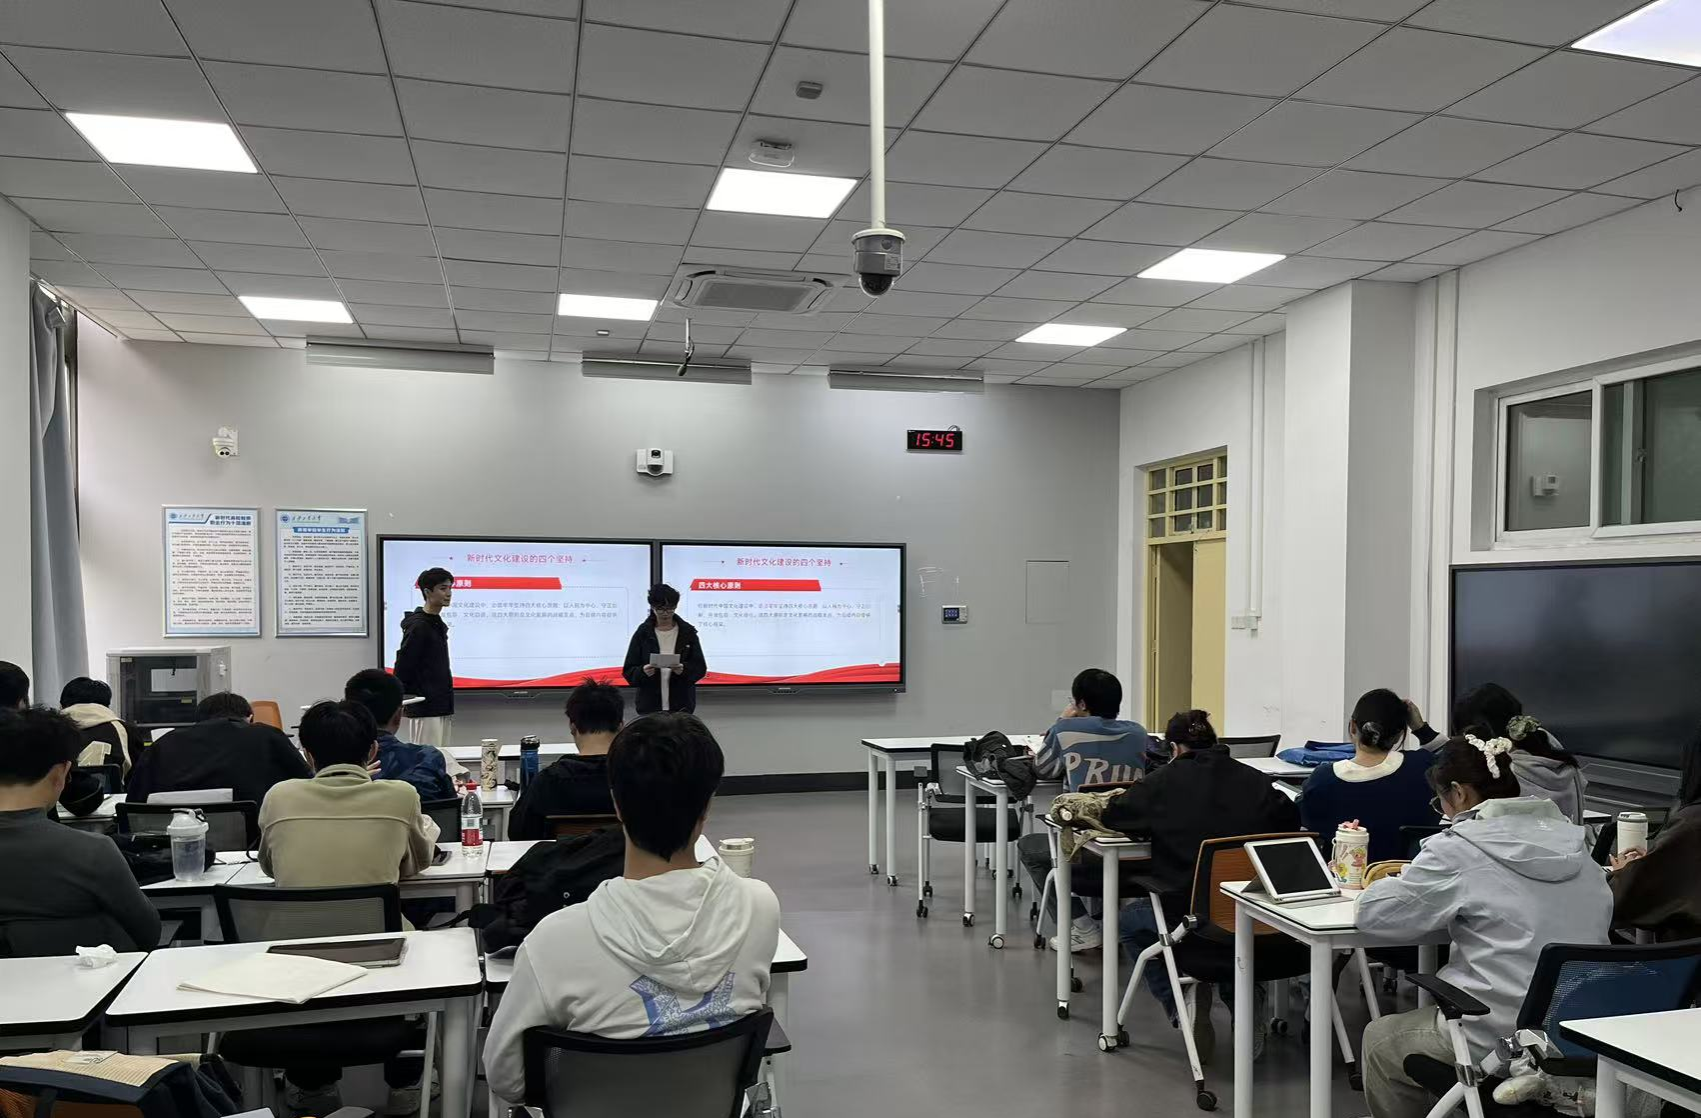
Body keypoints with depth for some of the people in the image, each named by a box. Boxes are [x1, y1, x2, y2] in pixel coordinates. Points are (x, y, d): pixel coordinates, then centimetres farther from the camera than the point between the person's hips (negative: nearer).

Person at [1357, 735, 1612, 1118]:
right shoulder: (1573, 842, 4)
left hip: (1499, 1042, -7)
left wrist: (1394, 883, 11)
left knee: (1378, 1040, 19)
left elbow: (1372, 913, -10)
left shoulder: (1458, 849, -15)